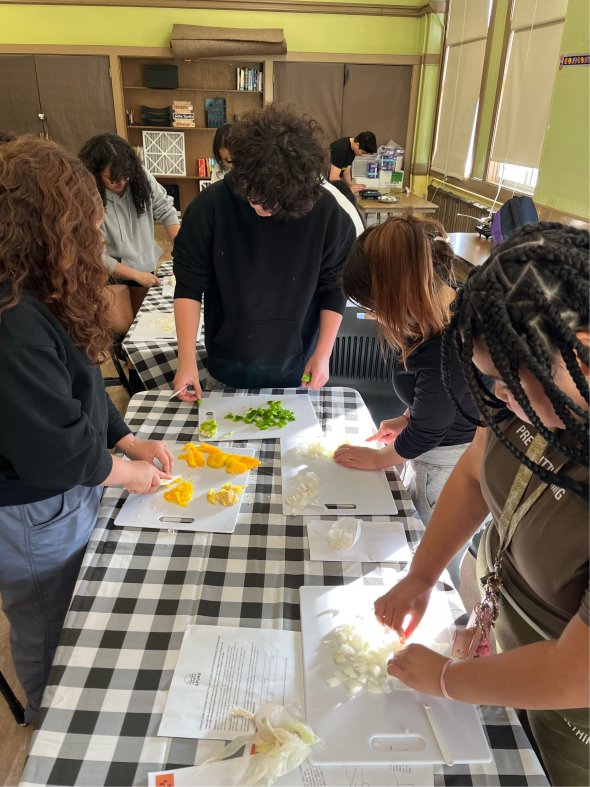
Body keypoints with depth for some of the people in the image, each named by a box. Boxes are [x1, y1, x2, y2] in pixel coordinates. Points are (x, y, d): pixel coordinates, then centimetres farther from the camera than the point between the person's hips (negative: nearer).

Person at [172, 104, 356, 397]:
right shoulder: (209, 207, -17)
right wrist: (187, 359, -15)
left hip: (294, 369, 0)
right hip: (227, 365, 1)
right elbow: (189, 286, -11)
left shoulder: (325, 211, -17)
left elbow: (333, 288, -6)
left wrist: (323, 354, -8)